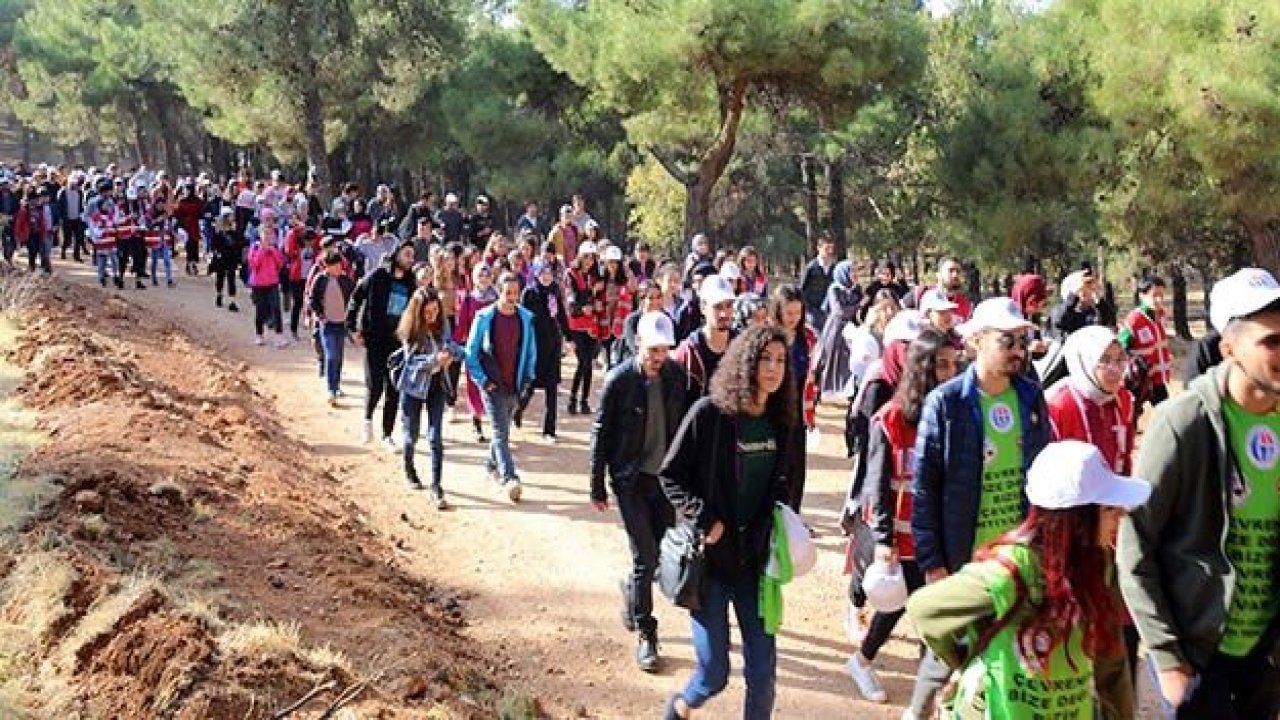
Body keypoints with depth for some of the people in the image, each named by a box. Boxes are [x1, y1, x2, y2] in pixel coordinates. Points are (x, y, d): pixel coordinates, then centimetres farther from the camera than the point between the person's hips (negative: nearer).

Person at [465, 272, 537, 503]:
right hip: (493, 386, -4)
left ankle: (492, 463, 39)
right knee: (501, 432, -10)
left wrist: (528, 377, 5)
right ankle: (510, 478, -15)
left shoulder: (526, 318, 2)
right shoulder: (484, 317, -7)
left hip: (515, 386, 4)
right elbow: (471, 352, -3)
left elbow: (531, 351, 13)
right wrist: (482, 380, -9)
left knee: (503, 429, 17)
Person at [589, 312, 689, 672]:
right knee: (645, 558, -4)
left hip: (666, 477, 4)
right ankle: (646, 635, 9)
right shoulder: (619, 379, -12)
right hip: (631, 480, -4)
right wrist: (597, 486, -3)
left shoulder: (676, 375, -3)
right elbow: (601, 433, -5)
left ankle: (632, 589, 42)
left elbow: (684, 425, 6)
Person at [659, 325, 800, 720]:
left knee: (763, 669, 2)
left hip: (755, 558, 4)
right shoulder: (709, 413, -12)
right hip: (710, 556, -4)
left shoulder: (780, 421, 4)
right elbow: (670, 476, -7)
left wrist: (780, 522, 2)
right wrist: (704, 521, -15)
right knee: (713, 674, 0)